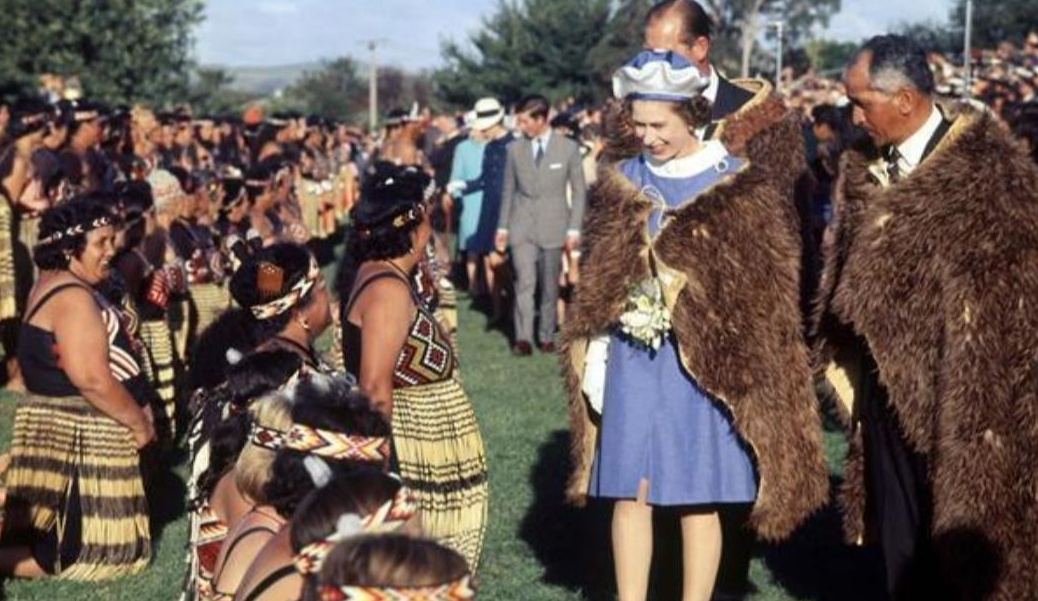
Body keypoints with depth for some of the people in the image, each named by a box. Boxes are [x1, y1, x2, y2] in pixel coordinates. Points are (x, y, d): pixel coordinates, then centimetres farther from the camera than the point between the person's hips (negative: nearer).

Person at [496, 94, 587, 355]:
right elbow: (508, 190, 10)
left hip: (553, 226, 0)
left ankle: (546, 336, 18)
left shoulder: (568, 148, -1)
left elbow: (579, 190, 3)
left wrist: (574, 228, -2)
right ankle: (523, 337, -9)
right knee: (524, 282, -9)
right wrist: (503, 227, 7)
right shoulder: (515, 149, 4)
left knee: (550, 285, 6)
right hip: (522, 226, 1)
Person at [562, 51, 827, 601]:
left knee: (698, 498, 4)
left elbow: (761, 288, -3)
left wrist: (742, 365, -7)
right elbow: (596, 283, 12)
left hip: (705, 360, -3)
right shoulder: (621, 183, 7)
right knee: (630, 493, 4)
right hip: (632, 359, 3)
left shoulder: (741, 186, -5)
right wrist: (595, 356, 5)